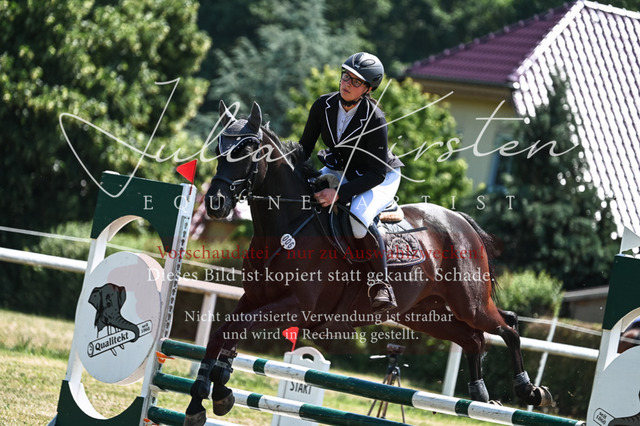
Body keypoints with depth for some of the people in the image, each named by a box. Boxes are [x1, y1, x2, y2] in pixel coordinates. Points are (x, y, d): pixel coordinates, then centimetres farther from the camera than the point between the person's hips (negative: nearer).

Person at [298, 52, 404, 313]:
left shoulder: (375, 119, -28)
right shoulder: (323, 105, -14)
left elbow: (377, 173, -28)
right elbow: (305, 147, -1)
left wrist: (339, 193, -37)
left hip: (381, 178, -6)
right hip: (338, 169, 6)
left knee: (358, 217, -35)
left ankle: (380, 283, -22)